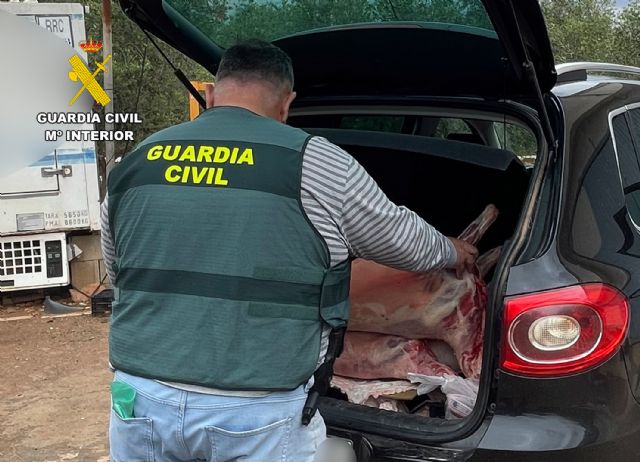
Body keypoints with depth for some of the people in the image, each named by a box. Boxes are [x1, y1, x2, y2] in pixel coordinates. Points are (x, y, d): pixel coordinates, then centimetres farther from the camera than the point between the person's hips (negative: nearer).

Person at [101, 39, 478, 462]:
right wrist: (450, 253, 31)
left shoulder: (135, 162, 7)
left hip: (143, 397, 4)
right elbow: (401, 239, 10)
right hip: (257, 412, -3)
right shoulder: (317, 165, -4)